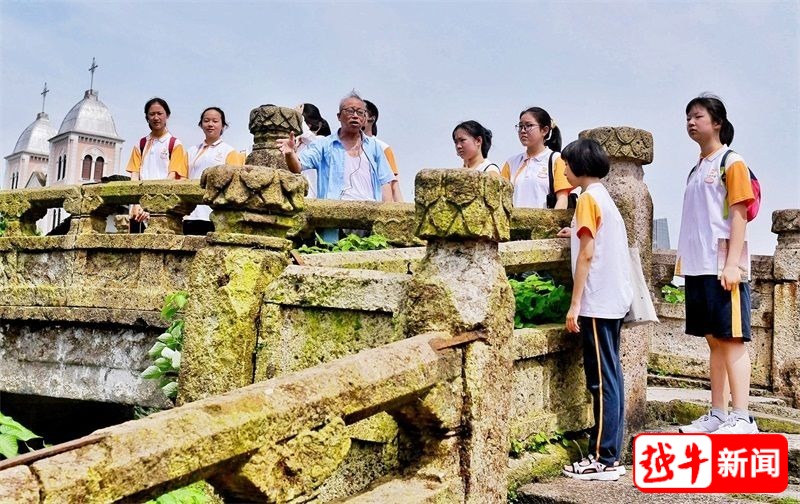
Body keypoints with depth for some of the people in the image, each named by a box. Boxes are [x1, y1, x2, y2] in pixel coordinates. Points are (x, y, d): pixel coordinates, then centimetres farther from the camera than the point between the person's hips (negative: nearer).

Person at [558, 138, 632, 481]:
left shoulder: (588, 198, -10)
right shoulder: (604, 197, 17)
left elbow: (587, 255, -15)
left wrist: (575, 304, -15)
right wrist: (578, 234, 26)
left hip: (597, 301, -10)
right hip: (614, 300, 10)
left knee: (602, 379, -7)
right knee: (609, 377, 10)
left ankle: (603, 460, -3)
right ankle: (610, 455, 14)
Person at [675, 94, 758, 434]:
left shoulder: (732, 162, -2)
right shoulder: (696, 170, 18)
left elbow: (739, 215, -10)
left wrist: (733, 263, -17)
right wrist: (685, 262, 15)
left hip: (722, 268, -7)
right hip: (699, 268, 7)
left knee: (731, 339, -8)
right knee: (714, 341, 9)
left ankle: (742, 419, -5)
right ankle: (718, 415, 14)